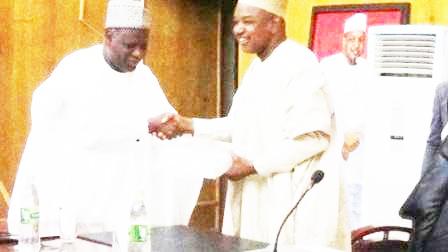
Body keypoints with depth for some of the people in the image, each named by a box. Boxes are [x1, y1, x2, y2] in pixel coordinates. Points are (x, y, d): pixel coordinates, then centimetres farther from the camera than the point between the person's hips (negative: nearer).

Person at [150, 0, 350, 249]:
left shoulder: (299, 63, -16)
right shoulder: (259, 66, 14)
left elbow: (314, 137, -21)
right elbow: (244, 125, 17)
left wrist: (253, 166, -19)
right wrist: (187, 125, 8)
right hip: (260, 196, 9)